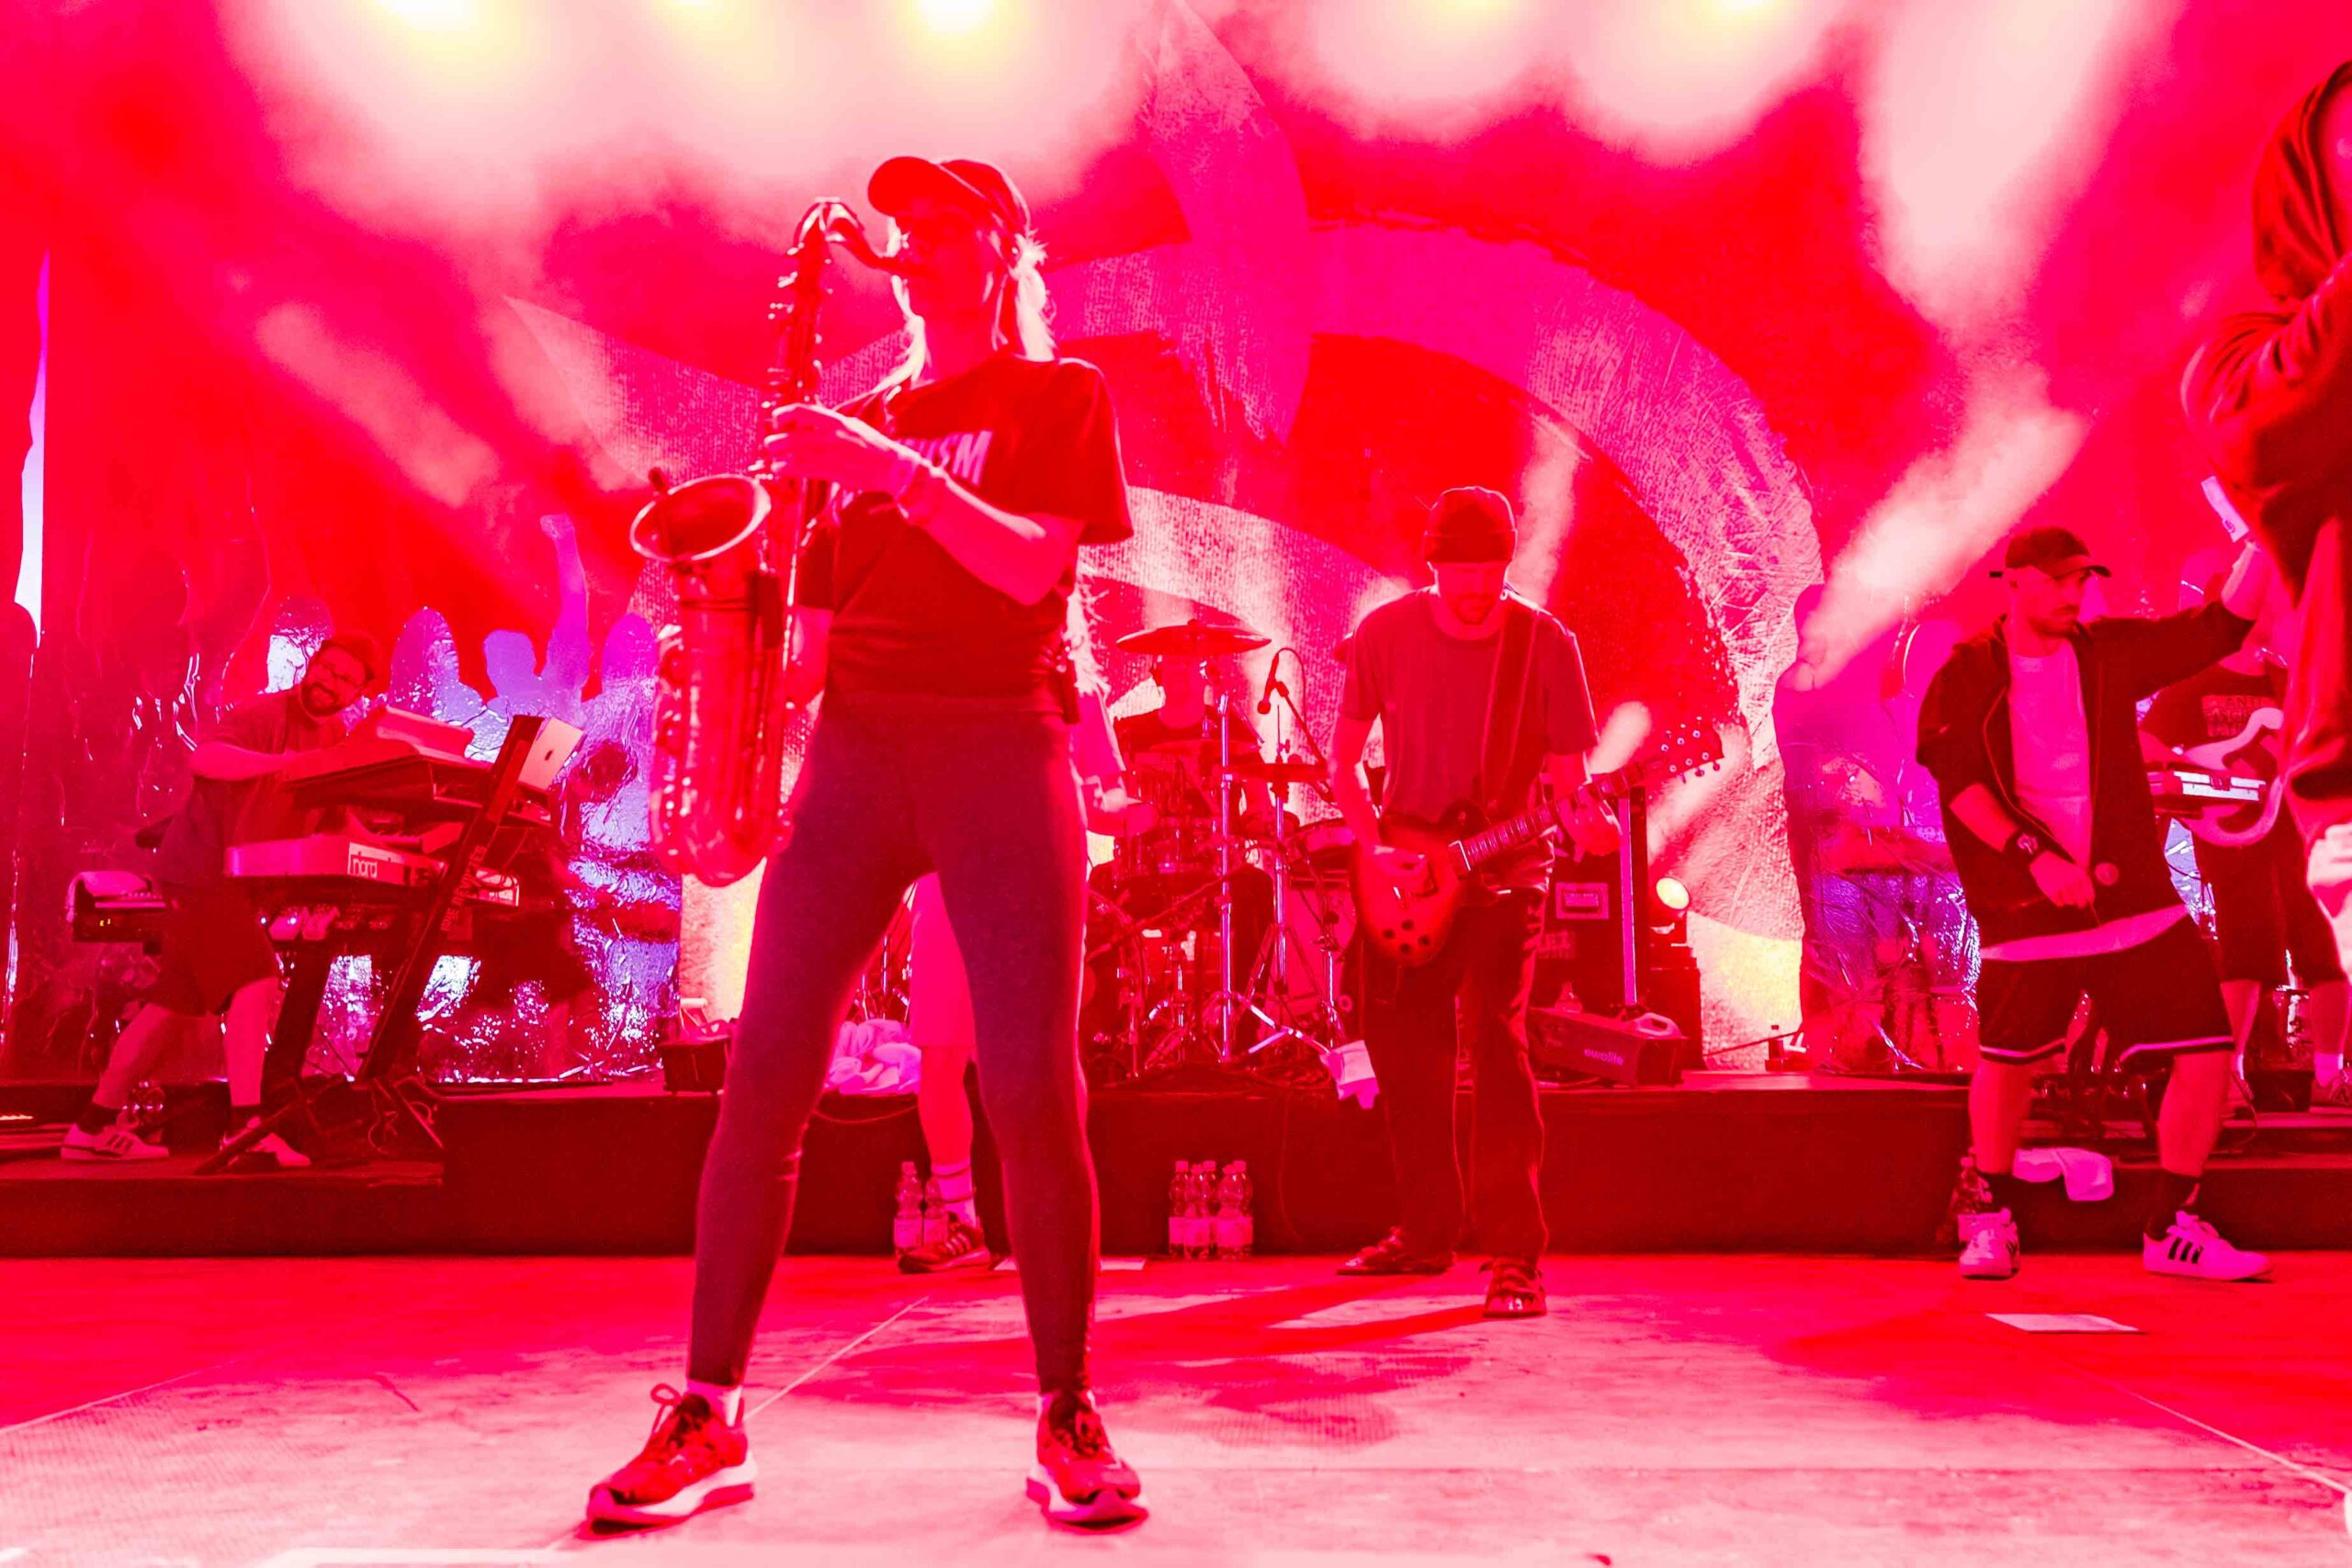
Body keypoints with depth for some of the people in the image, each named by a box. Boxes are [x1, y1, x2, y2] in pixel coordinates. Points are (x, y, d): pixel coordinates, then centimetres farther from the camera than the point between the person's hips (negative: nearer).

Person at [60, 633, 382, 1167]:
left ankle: (94, 1126, 22)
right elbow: (204, 758, -35)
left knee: (177, 1003, 13)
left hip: (241, 881, 9)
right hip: (203, 868, -9)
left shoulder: (333, 734, 10)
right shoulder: (264, 715, -16)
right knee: (256, 983, -20)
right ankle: (246, 1128, -23)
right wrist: (284, 762, -45)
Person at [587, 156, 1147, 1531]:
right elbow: (820, 621, 20)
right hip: (856, 748, 4)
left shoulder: (1060, 396, 11)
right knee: (765, 1077, -4)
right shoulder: (858, 418, 23)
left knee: (1033, 1092, -9)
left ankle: (1070, 1416, 7)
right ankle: (711, 1414, 6)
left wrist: (891, 468, -15)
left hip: (1005, 746, -4)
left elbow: (1029, 567, -7)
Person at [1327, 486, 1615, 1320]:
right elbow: (1344, 758, 4)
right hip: (1404, 878, 4)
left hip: (1500, 878, -3)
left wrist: (1581, 816, -27)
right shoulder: (1385, 634, -3)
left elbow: (1567, 772, -5)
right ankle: (1427, 1231, 27)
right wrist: (1374, 848, -10)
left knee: (1496, 1041, -17)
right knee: (1403, 1052, 9)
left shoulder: (1545, 644, -8)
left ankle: (1516, 1256, -10)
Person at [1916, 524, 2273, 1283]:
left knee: (2208, 1055, -2)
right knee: (2004, 1061, 4)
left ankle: (2172, 1226, 16)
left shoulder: (2108, 651, 8)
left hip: (2136, 898, 3)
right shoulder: (1967, 676, -2)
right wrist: (2035, 855, -20)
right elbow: (1955, 776, -12)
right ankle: (1991, 1218, 26)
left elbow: (2221, 626, 4)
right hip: (2027, 908, -3)